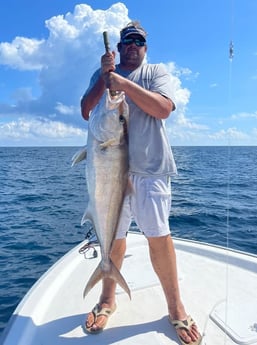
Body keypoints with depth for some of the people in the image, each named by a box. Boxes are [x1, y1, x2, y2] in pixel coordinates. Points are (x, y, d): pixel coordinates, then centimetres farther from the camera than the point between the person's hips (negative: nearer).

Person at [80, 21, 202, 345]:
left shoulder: (157, 72, 12)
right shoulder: (102, 73, 17)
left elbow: (163, 108, -8)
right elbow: (86, 111, 3)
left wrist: (124, 84, -15)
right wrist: (105, 75, -5)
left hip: (150, 167, -1)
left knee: (159, 236, -3)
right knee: (113, 236, 8)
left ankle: (175, 307, 17)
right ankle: (107, 299, 28)